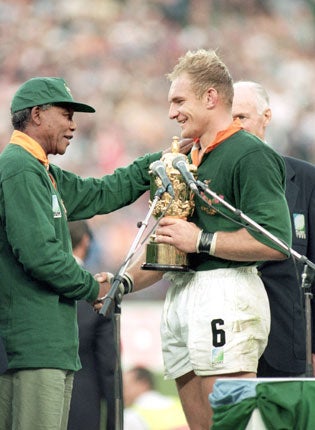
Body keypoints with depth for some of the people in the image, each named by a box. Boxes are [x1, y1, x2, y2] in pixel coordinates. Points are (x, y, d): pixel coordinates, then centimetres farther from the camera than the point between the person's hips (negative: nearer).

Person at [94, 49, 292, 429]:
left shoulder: (250, 155, -8)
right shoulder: (190, 159, 22)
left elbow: (276, 242, -18)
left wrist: (203, 241, -16)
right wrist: (125, 281, 14)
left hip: (225, 294, -9)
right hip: (180, 297, 9)